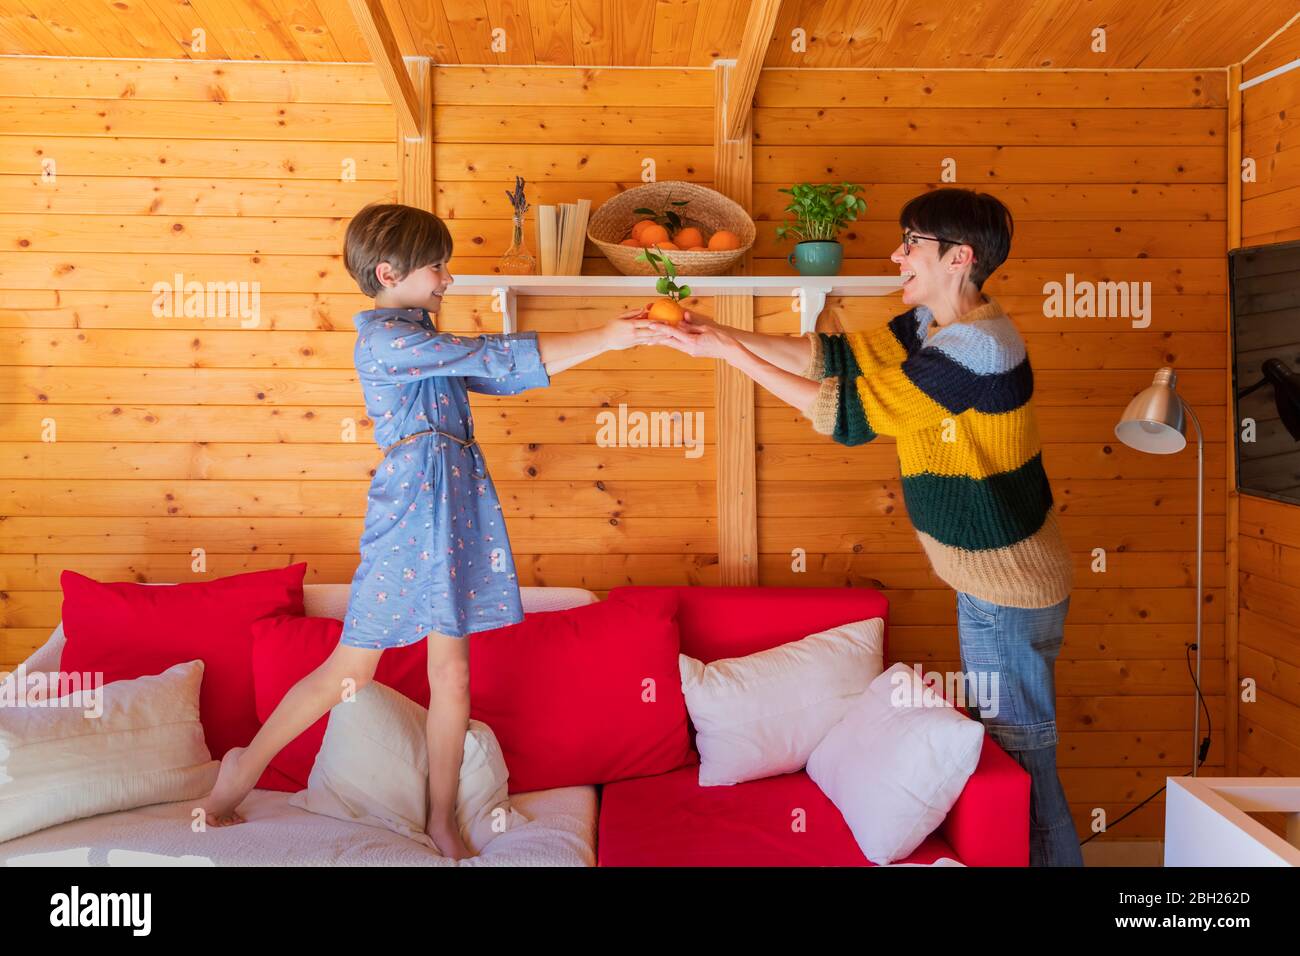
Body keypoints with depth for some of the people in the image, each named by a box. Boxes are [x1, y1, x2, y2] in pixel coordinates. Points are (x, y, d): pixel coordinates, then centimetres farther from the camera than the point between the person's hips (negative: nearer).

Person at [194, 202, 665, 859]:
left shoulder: (423, 343, 17)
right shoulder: (384, 338, -12)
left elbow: (499, 378, 16)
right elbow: (499, 358, -19)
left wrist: (607, 338, 8)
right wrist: (602, 339, -16)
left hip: (455, 511, 8)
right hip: (408, 514, -8)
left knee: (452, 670, 10)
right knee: (352, 669, 4)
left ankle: (442, 824, 21)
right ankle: (245, 767, 26)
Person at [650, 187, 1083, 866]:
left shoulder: (978, 346, -26)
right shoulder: (934, 325, 5)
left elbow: (848, 406, -25)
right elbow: (836, 356, 3)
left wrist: (729, 352, -20)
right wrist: (719, 335, -6)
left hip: (1010, 591, -10)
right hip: (989, 578, 10)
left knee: (1021, 759, 4)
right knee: (999, 740, 22)